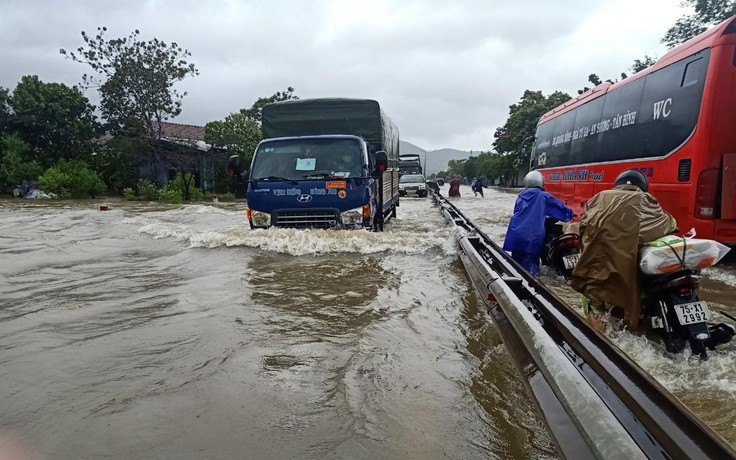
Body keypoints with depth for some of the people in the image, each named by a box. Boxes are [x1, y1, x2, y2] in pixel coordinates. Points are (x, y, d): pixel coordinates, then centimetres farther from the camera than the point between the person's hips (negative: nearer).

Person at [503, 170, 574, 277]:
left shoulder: (520, 197, 13)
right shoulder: (544, 196, 0)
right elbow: (560, 207, 9)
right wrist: (571, 215, 28)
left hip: (516, 234, 4)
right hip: (533, 237, -4)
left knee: (516, 261, 16)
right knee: (531, 262, -4)